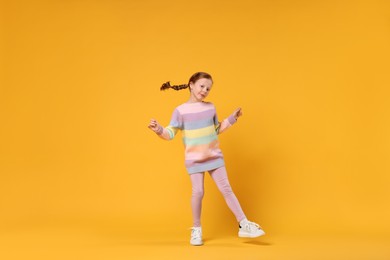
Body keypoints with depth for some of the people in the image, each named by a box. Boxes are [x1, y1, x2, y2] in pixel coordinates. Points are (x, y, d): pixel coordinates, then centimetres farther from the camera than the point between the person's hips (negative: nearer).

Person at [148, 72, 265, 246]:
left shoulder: (210, 107, 5)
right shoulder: (181, 110, -9)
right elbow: (170, 134, -12)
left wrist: (232, 118, 11)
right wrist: (158, 129, -31)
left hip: (214, 156, 3)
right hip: (194, 159, -3)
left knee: (226, 189, 3)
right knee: (198, 192, -6)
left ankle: (244, 225, 6)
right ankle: (196, 229, 13)